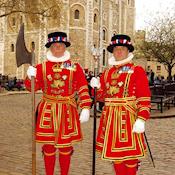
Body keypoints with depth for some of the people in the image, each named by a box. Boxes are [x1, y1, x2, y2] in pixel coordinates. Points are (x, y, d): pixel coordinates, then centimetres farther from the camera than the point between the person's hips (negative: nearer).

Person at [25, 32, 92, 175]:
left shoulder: (75, 67, 1)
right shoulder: (42, 67, 4)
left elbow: (83, 90, -2)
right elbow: (32, 87, 4)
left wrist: (86, 109, -11)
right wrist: (30, 76, -16)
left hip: (67, 112, 0)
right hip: (47, 112, 1)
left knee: (65, 147, 10)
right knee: (48, 147, 8)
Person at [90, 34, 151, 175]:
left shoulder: (137, 71, -4)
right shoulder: (107, 72, 12)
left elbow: (144, 97, -11)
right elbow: (103, 95, 17)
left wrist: (141, 119, -20)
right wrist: (97, 86, -3)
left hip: (128, 117, -5)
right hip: (109, 117, 5)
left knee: (129, 154, 5)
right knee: (115, 152, 14)